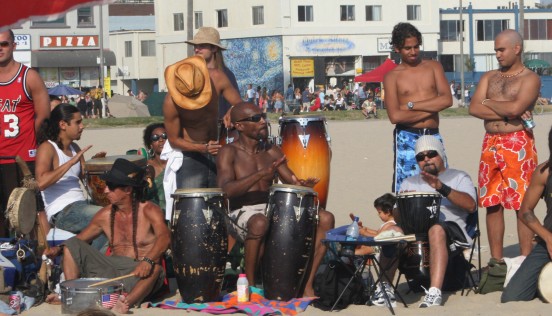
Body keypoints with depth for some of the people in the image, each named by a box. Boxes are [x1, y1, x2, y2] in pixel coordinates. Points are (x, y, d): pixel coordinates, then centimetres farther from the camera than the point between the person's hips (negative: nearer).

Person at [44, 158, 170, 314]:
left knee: (154, 268, -39)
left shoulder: (149, 211, -7)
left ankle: (127, 302, -53)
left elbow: (164, 237, -25)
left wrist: (148, 261, -44)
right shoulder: (106, 215, 10)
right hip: (112, 269, 5)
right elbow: (79, 239, 18)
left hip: (138, 276, -5)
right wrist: (59, 249, -4)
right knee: (71, 244, -4)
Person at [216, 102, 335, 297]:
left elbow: (292, 182, 15)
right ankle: (249, 285, -23)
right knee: (260, 222, -42)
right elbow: (225, 189, -19)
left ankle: (307, 283, -12)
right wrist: (260, 174, -31)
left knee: (325, 218, -11)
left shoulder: (272, 152, 14)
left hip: (272, 210, 6)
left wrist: (304, 185, -11)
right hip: (241, 214, -6)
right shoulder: (229, 153, -4)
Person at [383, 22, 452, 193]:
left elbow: (447, 99, -4)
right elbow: (395, 116, -11)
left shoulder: (433, 67, 10)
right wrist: (431, 109, -6)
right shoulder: (392, 76, 2)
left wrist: (411, 105, -8)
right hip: (407, 138, -3)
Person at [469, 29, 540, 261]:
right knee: (492, 204, 6)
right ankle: (496, 260, 14)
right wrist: (507, 113, -9)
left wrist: (489, 102, -2)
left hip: (518, 144, -6)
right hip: (490, 144, 6)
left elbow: (515, 107, -18)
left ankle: (526, 260, -1)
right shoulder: (489, 77, 15)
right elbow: (474, 109, 1)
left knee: (523, 205, -4)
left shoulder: (530, 79, -1)